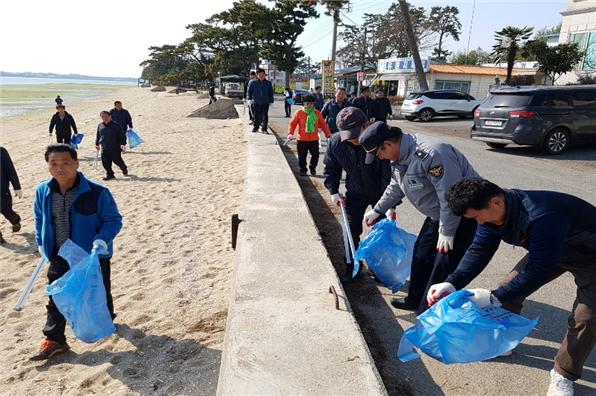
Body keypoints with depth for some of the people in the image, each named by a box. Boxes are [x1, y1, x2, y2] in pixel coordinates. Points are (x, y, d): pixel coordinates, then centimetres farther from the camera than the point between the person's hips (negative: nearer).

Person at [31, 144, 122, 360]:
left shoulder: (97, 193, -22)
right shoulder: (43, 192, -6)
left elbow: (114, 220, -14)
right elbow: (39, 219, 13)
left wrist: (102, 239, -29)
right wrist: (42, 244, 13)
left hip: (93, 256, -4)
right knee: (56, 298, 9)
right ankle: (54, 340, 23)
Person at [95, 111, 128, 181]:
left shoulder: (116, 125, -6)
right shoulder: (100, 125, 9)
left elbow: (122, 135, -5)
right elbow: (98, 136, 23)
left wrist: (123, 144, -15)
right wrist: (97, 144, 23)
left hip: (115, 149, -5)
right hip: (104, 149, 5)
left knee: (117, 161, 2)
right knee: (105, 163, 0)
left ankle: (124, 169, 32)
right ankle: (109, 174, 14)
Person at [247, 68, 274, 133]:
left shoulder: (268, 83, 4)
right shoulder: (253, 83, 1)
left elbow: (271, 93, 11)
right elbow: (249, 91, 11)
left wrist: (271, 101, 7)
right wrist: (250, 98, 5)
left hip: (265, 103, 0)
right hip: (256, 103, 0)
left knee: (265, 116, -1)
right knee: (256, 116, 6)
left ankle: (264, 129, 7)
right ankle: (255, 127, 23)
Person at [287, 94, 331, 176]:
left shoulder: (317, 113, 2)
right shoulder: (299, 113, -4)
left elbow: (323, 124, 7)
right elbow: (292, 124, -2)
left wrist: (328, 134, 3)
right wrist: (290, 133, -14)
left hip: (314, 139, 2)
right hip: (302, 139, -1)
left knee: (315, 155, 5)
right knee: (302, 156, 5)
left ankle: (312, 169, 26)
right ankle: (303, 170, 21)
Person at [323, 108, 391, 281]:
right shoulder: (335, 143, -20)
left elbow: (390, 174, -28)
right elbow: (331, 169, 0)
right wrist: (333, 191, -9)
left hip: (380, 193, -2)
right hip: (355, 193, 3)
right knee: (352, 230, 6)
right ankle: (351, 266, 23)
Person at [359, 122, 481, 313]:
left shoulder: (431, 154, -34)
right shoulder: (399, 156, -2)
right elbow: (396, 187, 16)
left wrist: (446, 232, -23)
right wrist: (377, 211, 19)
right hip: (438, 213, 10)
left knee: (443, 265, -8)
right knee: (421, 254, 16)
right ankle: (416, 301, 34)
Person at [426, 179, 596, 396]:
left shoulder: (541, 218, -42)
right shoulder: (493, 210, -17)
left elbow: (538, 271, -36)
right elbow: (479, 250, -13)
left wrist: (493, 298, -34)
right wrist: (451, 283, -25)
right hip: (545, 251, 7)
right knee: (508, 287, 4)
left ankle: (564, 375, 7)